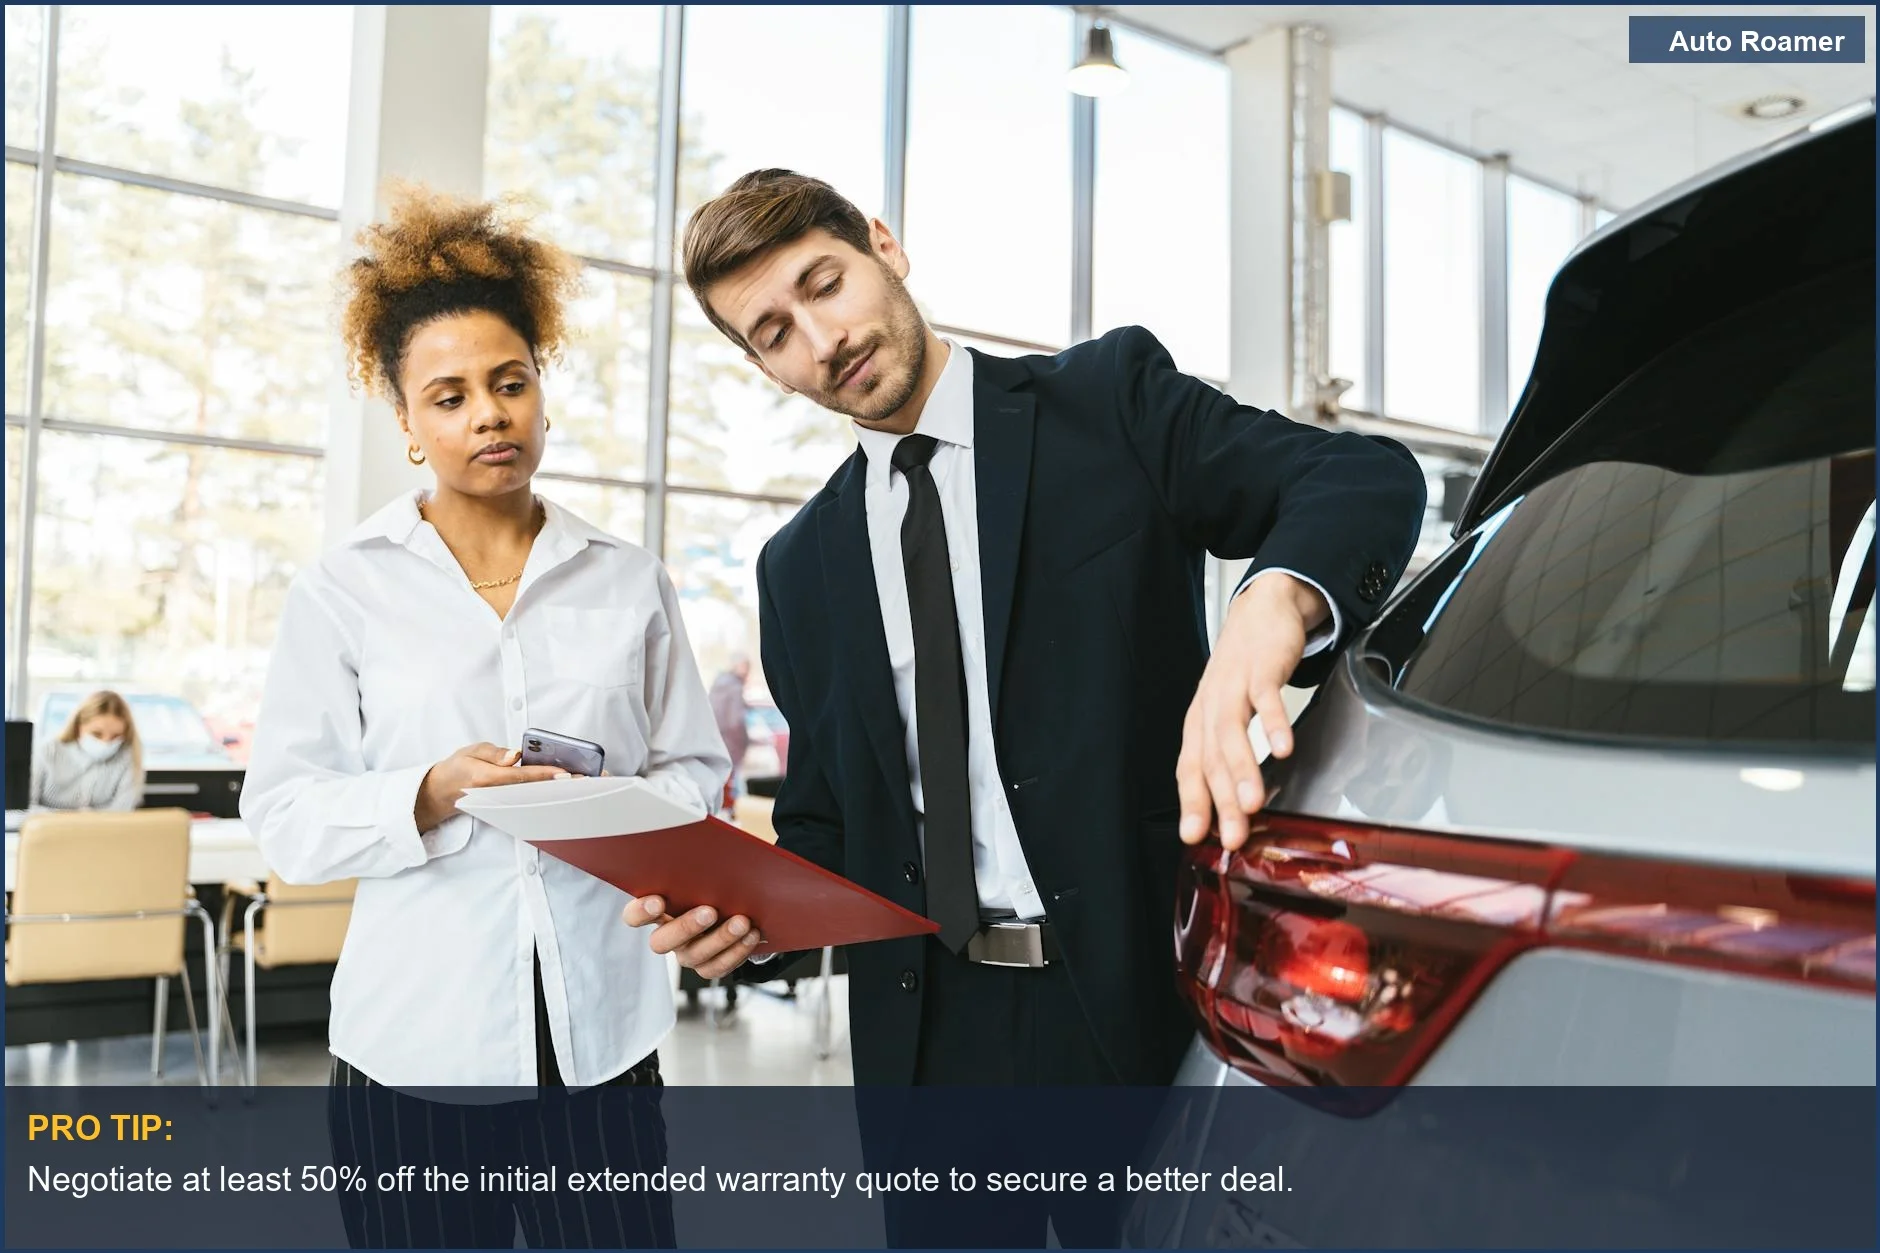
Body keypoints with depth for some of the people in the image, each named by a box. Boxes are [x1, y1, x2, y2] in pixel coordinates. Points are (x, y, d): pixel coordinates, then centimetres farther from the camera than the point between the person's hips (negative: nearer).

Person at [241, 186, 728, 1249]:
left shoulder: (630, 582, 8)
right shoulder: (343, 592, 3)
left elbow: (696, 768, 8)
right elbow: (286, 813, 0)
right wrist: (432, 795, -17)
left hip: (602, 1029, 1)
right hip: (417, 1036, -1)